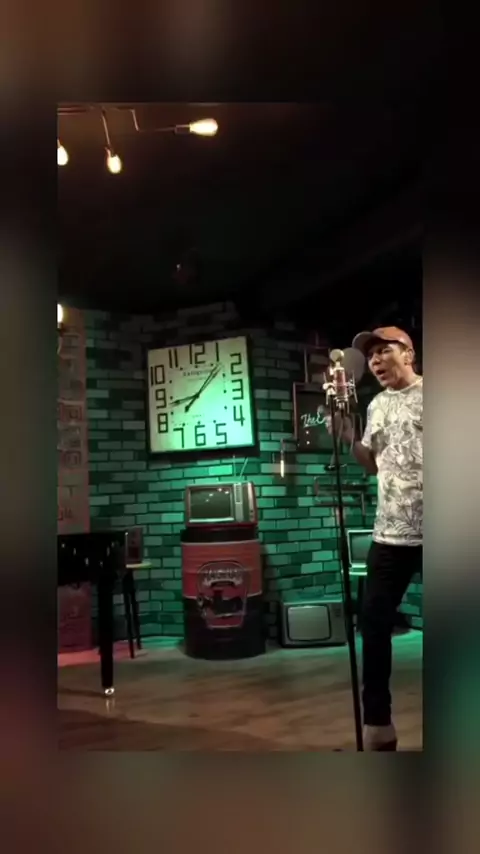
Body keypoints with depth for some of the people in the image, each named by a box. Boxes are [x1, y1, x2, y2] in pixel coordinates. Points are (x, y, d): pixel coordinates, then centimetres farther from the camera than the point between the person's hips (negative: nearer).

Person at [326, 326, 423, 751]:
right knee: (374, 622, 8)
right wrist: (348, 439, 5)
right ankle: (378, 723, 23)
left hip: (427, 533, -6)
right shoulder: (377, 407, 15)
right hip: (390, 534, 6)